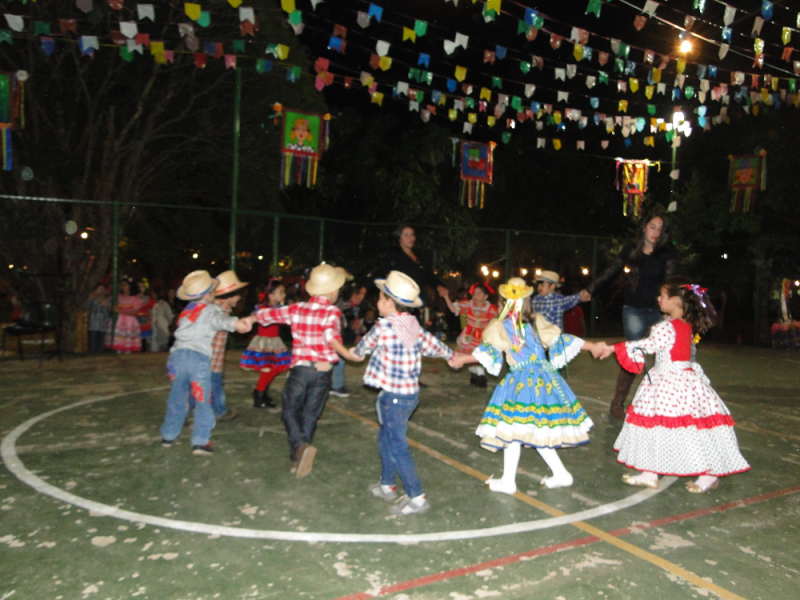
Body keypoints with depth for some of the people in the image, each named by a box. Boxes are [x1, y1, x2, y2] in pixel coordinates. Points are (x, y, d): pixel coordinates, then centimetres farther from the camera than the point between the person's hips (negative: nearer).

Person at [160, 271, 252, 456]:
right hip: (198, 357, -6)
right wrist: (236, 323, -41)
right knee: (203, 401, 1)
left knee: (177, 398, 19)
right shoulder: (210, 310, 2)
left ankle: (168, 435, 31)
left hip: (177, 355, 6)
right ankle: (200, 441, -4)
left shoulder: (186, 311, 25)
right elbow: (221, 319, -21)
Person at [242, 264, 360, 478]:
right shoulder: (332, 312, -8)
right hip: (322, 371, -1)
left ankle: (301, 446, -9)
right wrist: (348, 355, -23)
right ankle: (297, 459, 21)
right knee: (310, 415, 14)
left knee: (289, 410, 16)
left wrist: (249, 319, 31)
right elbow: (332, 336, -26)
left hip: (299, 369, 1)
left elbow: (267, 314, 14)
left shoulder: (296, 310, 2)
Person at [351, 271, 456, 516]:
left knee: (396, 446, 0)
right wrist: (451, 355, 34)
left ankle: (416, 498, 6)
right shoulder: (413, 325, 2)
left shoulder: (384, 326, -17)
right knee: (386, 438, 21)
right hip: (410, 392, 8)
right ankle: (387, 485, 35)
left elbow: (363, 347, 0)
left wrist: (356, 352, 23)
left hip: (395, 397, -8)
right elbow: (432, 345, 14)